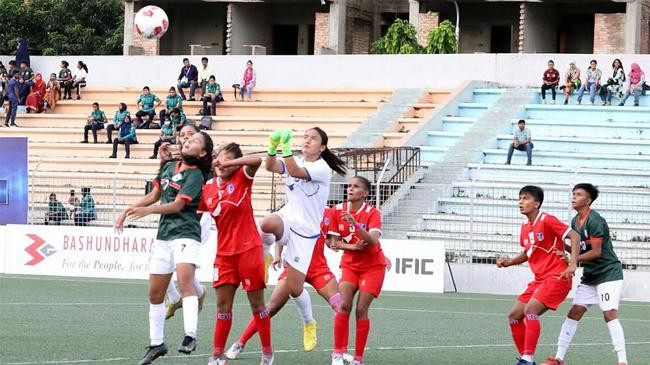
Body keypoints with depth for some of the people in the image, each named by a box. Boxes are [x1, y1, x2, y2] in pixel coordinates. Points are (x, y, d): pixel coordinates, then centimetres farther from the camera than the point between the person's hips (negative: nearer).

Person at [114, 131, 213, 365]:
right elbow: (154, 195, 26)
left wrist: (147, 210, -29)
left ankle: (190, 336, -40)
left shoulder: (195, 176, -7)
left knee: (185, 280, -29)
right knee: (155, 293, 9)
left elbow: (177, 205, -17)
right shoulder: (169, 167, 14)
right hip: (163, 236, 8)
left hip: (185, 234, -8)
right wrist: (127, 211, 22)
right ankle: (156, 344, 20)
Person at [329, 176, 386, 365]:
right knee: (344, 305, -14)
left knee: (361, 310, -9)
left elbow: (373, 241, -29)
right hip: (350, 264, 3)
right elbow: (334, 242, 0)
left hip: (373, 266, -3)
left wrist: (355, 223, -42)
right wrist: (351, 247, -19)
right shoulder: (338, 211, -3)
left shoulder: (373, 213, -14)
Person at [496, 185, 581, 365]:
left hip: (556, 277, -9)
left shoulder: (546, 221, -13)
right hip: (539, 279, 9)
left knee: (530, 310, -26)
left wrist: (573, 264, -27)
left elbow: (574, 236, -18)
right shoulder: (525, 228, 12)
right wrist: (509, 262, 10)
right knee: (514, 316, 4)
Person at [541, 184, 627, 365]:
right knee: (574, 313, 3)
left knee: (610, 315, -17)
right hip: (590, 276, 8)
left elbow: (596, 252, -19)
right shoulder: (575, 221, 9)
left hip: (608, 273, -8)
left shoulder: (595, 220, -17)